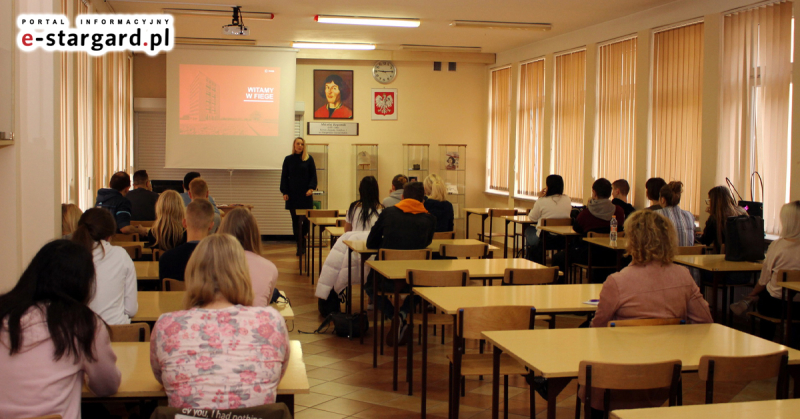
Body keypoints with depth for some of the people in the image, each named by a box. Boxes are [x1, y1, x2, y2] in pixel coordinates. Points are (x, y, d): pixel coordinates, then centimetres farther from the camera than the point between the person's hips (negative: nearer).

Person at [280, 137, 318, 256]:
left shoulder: (309, 159, 3)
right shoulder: (288, 159, 7)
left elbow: (313, 175, 4)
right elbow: (284, 176, 8)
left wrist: (311, 188, -11)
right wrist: (284, 192, -1)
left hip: (305, 194, -1)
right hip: (293, 195, 1)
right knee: (295, 220, 0)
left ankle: (302, 244, 12)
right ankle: (300, 246, 3)